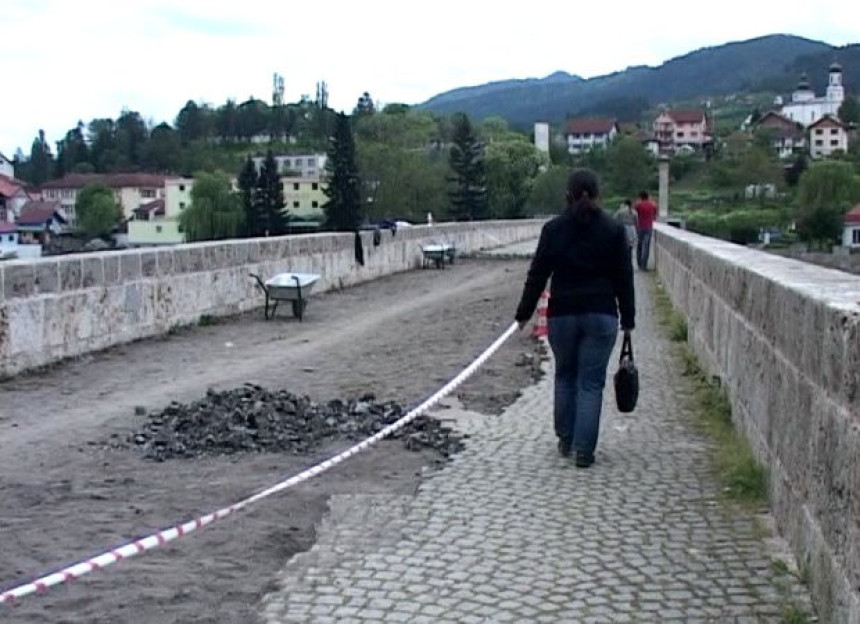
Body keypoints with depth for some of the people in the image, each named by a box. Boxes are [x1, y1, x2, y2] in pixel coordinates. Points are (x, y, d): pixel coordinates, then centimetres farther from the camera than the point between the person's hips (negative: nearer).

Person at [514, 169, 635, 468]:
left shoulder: (553, 229, -2)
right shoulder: (613, 229, -1)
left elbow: (537, 275, 0)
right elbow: (624, 278, 1)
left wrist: (524, 313, 8)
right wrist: (627, 318, 9)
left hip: (562, 314, 1)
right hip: (601, 316, -1)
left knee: (565, 376, 17)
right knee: (591, 382, 3)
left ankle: (565, 440, 25)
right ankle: (584, 450, 1)